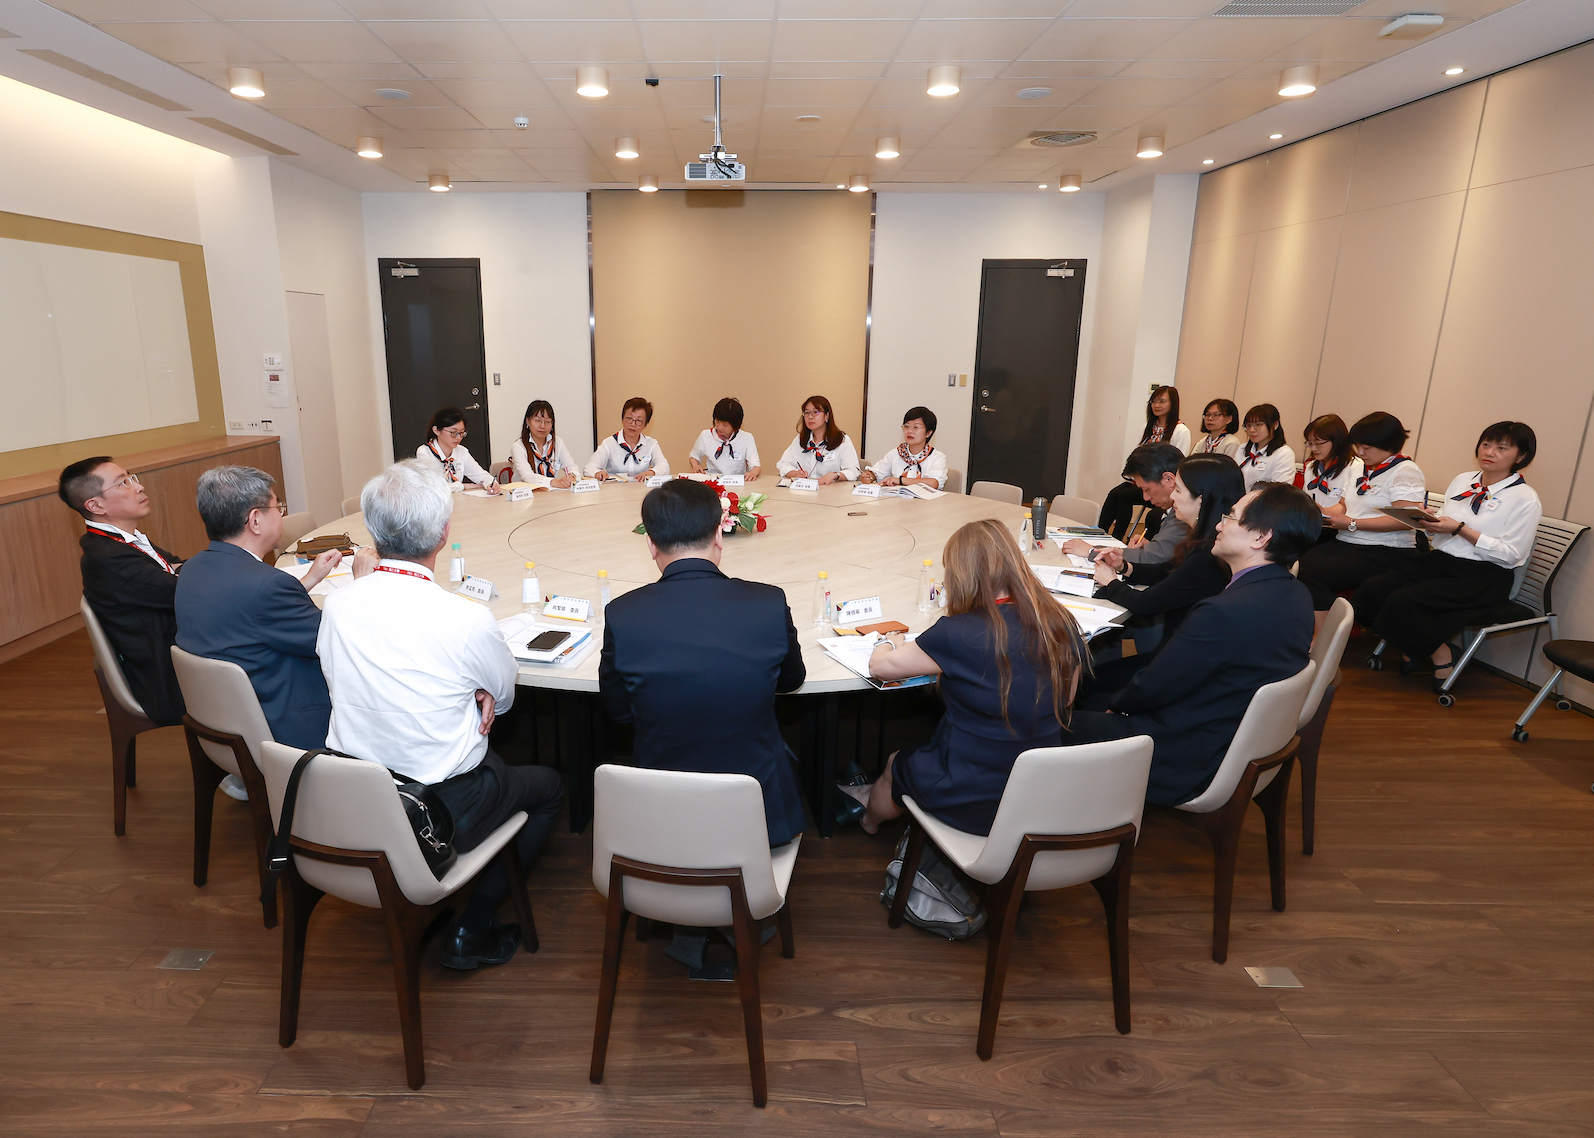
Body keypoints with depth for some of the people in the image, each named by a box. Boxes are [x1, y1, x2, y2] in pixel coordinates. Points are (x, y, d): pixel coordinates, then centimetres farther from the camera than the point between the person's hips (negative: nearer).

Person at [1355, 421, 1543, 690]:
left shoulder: (1525, 499, -5)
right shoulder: (1462, 480, 14)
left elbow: (1511, 554, -11)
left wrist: (1460, 529, -17)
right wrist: (1430, 523, -6)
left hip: (1483, 577, -6)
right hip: (1438, 560, 6)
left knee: (1404, 601, -31)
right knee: (1372, 589, -20)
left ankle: (1440, 655, -4)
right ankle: (1412, 646, 3)